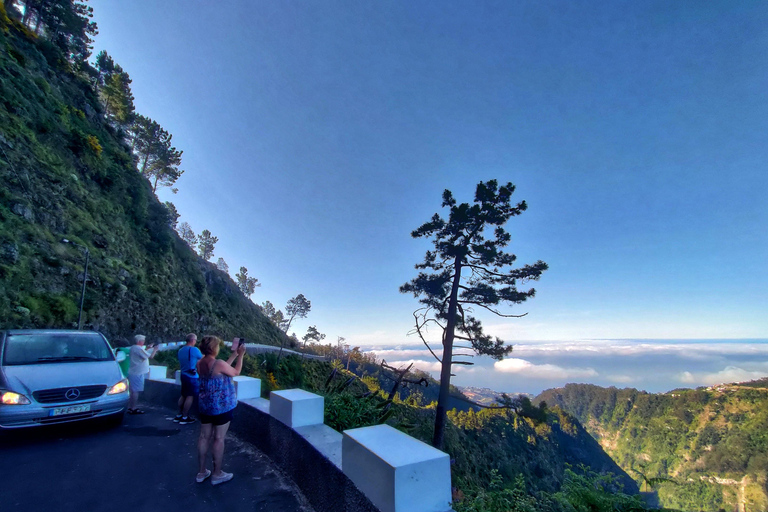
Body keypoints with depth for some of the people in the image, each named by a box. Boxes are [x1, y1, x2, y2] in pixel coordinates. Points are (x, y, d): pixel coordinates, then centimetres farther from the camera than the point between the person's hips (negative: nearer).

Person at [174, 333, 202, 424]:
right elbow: (202, 358, -3)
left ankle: (179, 415, 23)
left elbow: (180, 363, 18)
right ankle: (184, 418, 2)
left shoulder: (180, 350, 8)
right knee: (190, 396, -1)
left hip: (183, 375, 8)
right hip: (192, 377, -8)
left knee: (183, 395, 17)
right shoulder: (194, 349, -16)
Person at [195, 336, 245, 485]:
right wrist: (240, 355, 0)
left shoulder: (200, 363, 0)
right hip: (221, 406, -7)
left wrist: (234, 354, 14)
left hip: (204, 406, 8)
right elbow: (235, 372, -7)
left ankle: (201, 472, 27)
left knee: (204, 437, 15)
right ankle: (217, 474, 16)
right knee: (219, 439, 5)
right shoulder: (219, 363, -23)